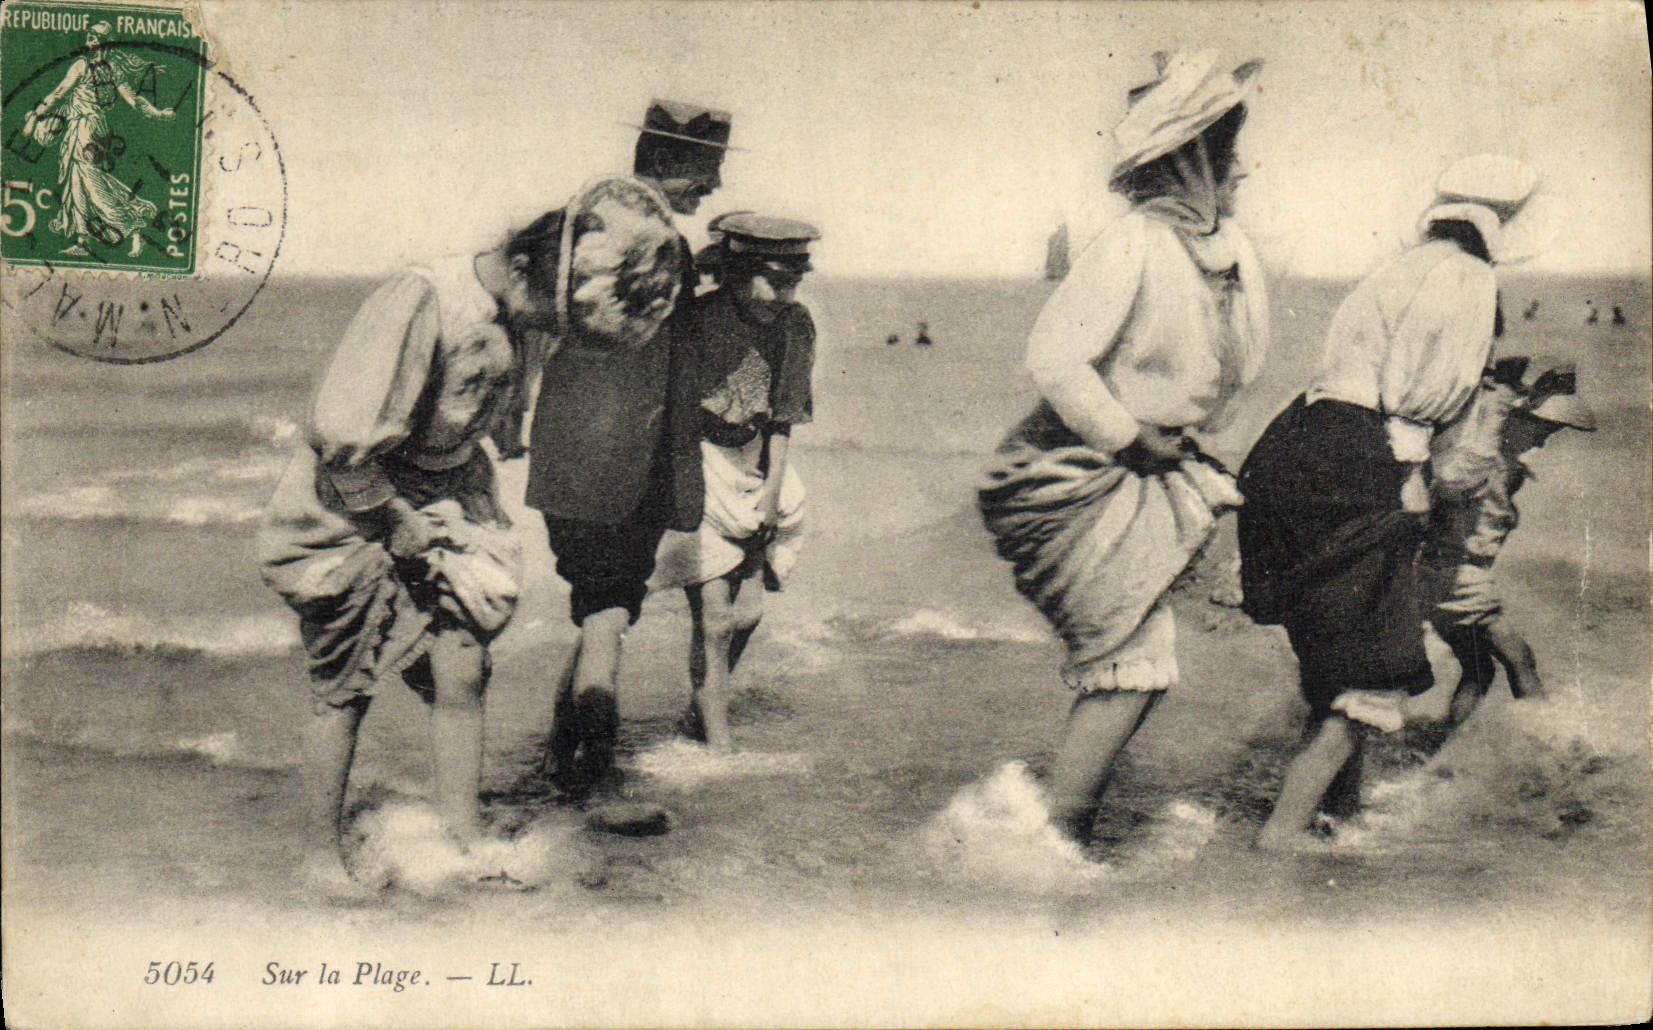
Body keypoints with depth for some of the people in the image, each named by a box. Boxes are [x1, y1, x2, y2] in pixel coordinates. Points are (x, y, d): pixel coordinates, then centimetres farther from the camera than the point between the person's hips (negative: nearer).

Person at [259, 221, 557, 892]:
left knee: (462, 674, -2)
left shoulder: (512, 326, -1)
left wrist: (464, 519, 6)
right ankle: (321, 850, 20)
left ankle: (463, 838, 12)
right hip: (348, 520, -6)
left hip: (438, 514, 7)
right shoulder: (419, 302, -27)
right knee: (344, 691, 3)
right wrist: (395, 523, -18)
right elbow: (344, 440, -28)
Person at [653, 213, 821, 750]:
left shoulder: (795, 326, -1)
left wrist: (773, 488, 2)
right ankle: (718, 744, -2)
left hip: (753, 469, 6)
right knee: (714, 616, -10)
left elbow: (783, 417, 8)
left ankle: (699, 712, 27)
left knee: (748, 612, 4)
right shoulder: (696, 322, -20)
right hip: (694, 468, -5)